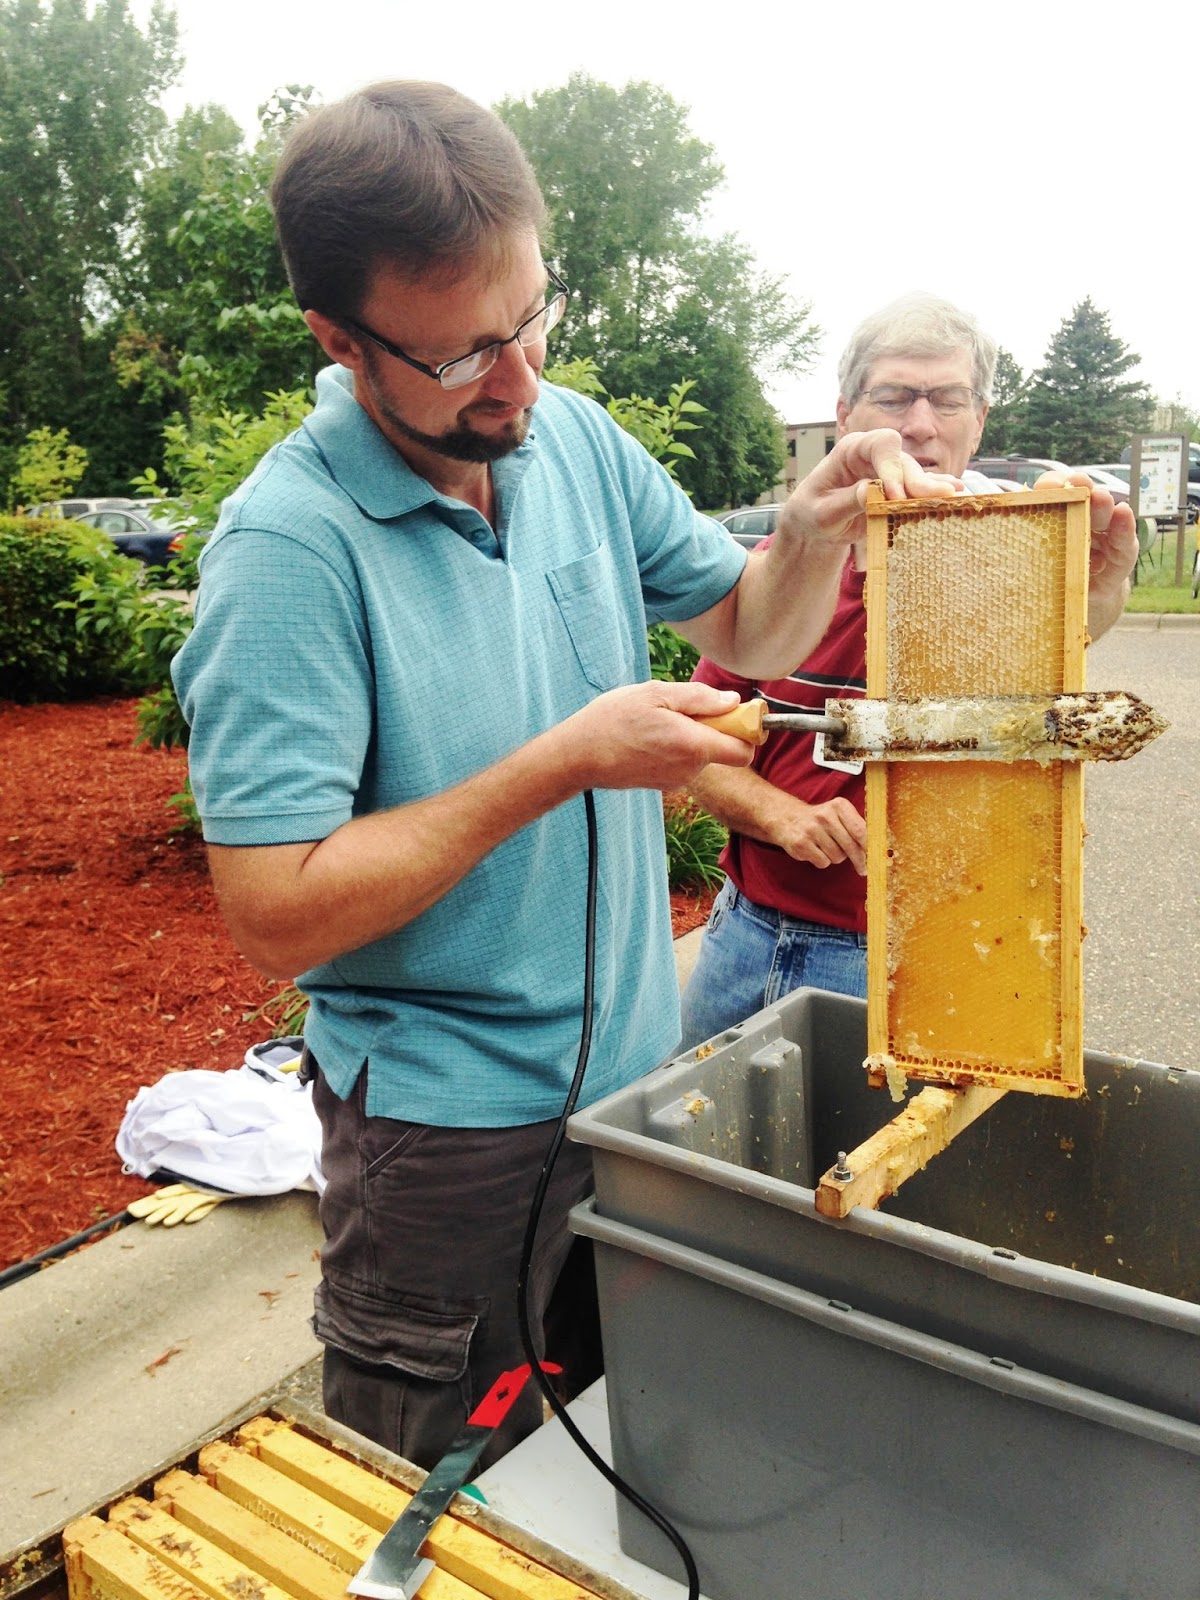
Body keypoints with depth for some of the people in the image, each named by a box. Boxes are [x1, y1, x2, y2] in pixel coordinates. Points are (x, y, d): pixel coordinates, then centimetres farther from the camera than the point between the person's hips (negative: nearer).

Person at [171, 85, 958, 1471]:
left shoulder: (578, 438, -2)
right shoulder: (289, 543, -21)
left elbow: (745, 636, 9)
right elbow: (275, 917, -24)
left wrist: (812, 535, -12)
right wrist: (563, 763, -26)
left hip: (637, 1065, 6)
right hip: (452, 1131, -5)